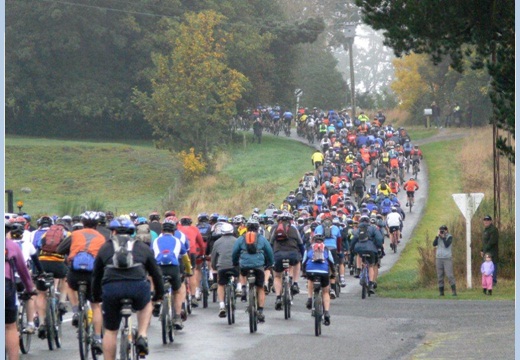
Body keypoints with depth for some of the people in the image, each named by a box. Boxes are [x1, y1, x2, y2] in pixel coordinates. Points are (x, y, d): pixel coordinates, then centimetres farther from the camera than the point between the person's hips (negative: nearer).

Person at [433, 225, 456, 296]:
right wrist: (437, 236, -10)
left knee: (450, 275, -10)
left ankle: (454, 291, -9)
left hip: (447, 258, -4)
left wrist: (443, 237, -12)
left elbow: (446, 245, -14)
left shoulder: (449, 237, 0)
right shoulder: (438, 237, 11)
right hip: (439, 258, 4)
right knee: (440, 276, 2)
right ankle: (441, 292, 7)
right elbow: (434, 244, -2)